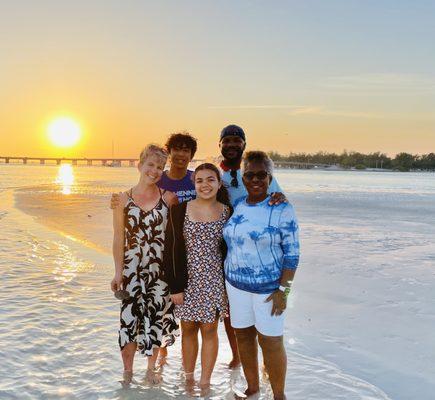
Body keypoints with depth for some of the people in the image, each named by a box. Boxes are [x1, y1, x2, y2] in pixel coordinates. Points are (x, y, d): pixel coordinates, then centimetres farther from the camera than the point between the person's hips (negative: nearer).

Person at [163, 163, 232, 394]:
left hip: (214, 280, 0)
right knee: (188, 330, 12)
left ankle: (205, 383, 24)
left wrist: (229, 284, -1)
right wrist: (175, 286, -8)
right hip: (187, 280, 0)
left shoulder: (227, 212, -1)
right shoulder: (180, 210, -5)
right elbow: (171, 249, -5)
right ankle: (188, 379, 29)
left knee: (209, 331, 9)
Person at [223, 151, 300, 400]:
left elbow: (292, 253, -11)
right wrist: (225, 281, 11)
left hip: (268, 287, -5)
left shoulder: (282, 209, -11)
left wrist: (283, 290, -15)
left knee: (271, 341, 1)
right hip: (236, 284, 5)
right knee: (243, 335, 14)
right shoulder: (237, 206, 4)